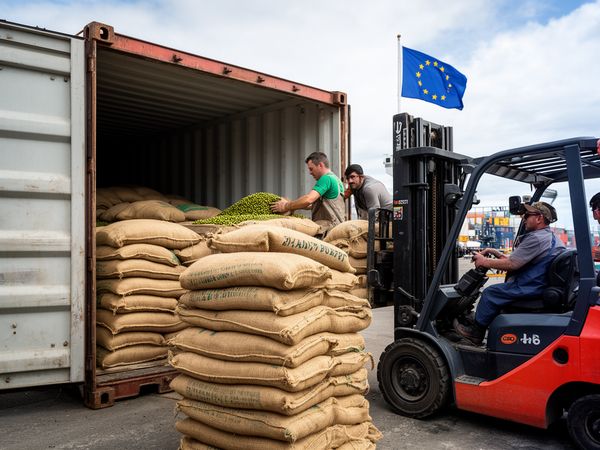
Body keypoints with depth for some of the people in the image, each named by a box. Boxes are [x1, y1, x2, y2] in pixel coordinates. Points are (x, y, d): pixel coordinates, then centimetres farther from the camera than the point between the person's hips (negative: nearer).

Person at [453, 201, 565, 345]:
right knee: (499, 290, 20)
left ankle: (475, 332, 7)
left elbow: (511, 264, -21)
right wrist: (496, 253, 11)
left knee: (490, 293, -6)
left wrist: (484, 262, -9)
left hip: (531, 288, -11)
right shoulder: (550, 236, 16)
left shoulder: (537, 238, -19)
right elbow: (516, 261, 19)